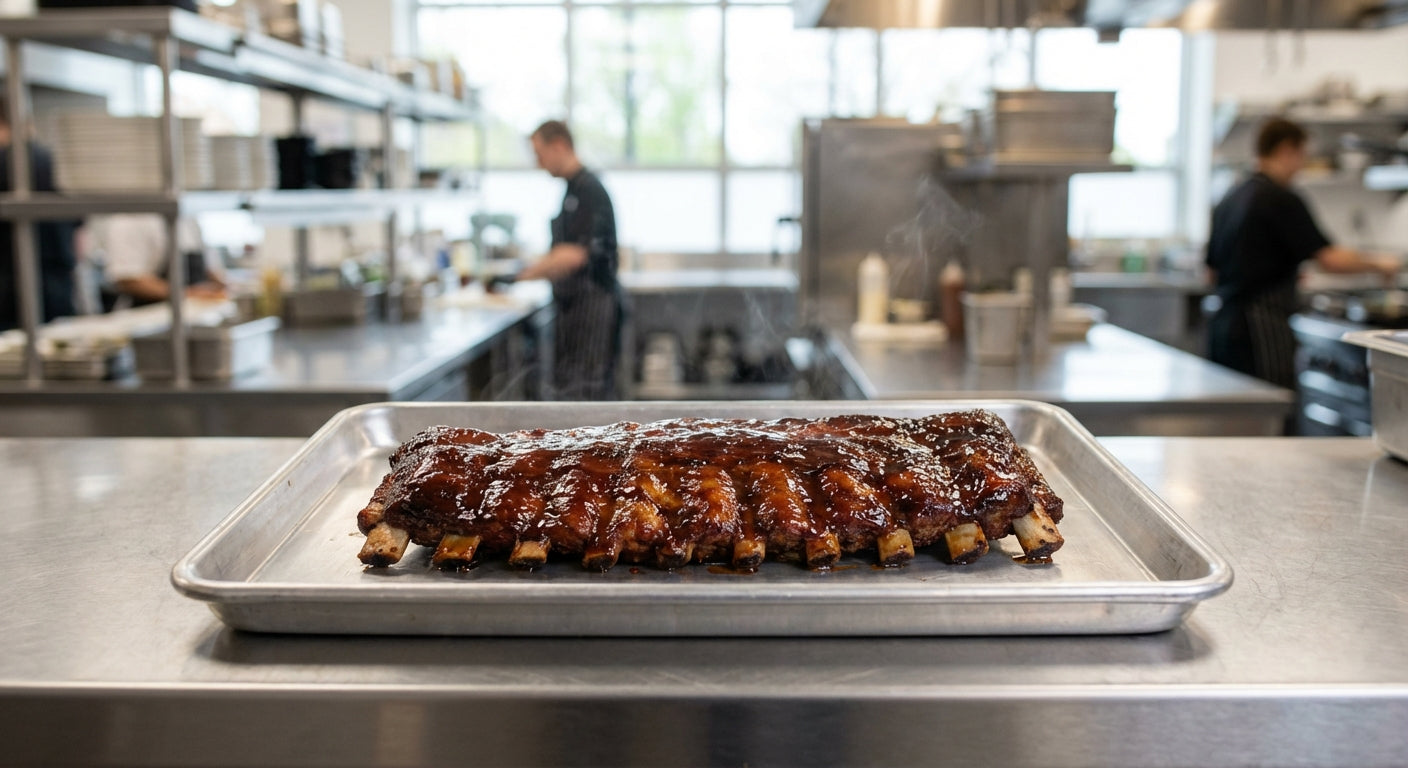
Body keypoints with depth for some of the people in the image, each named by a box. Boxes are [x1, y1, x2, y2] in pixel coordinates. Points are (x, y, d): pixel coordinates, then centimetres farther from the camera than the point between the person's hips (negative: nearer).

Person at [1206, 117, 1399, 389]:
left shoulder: (1228, 201, 15)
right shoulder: (1281, 199, -10)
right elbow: (1329, 259, -14)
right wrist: (1378, 263, 3)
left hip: (1224, 322, 9)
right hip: (1262, 326, -9)